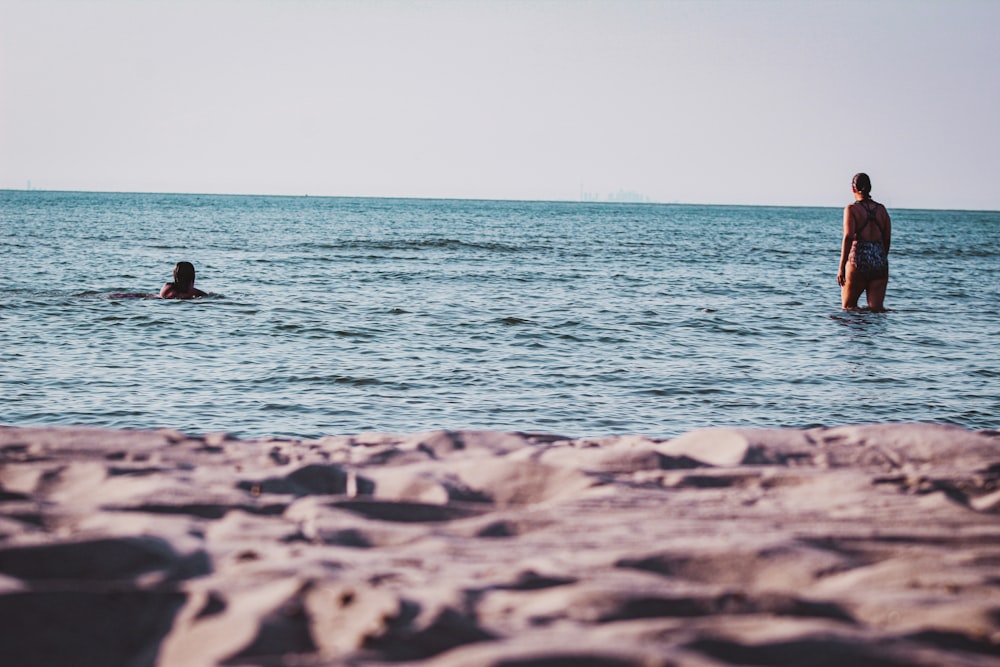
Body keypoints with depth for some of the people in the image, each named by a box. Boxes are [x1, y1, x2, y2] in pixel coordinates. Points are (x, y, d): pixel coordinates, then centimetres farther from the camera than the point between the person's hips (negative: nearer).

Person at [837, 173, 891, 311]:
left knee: (848, 307, 11)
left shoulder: (852, 209, -3)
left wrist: (842, 267, -12)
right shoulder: (881, 209, 10)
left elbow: (848, 237, -12)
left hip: (858, 262, -4)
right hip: (880, 263, 4)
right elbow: (887, 239, 11)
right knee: (876, 308, 2)